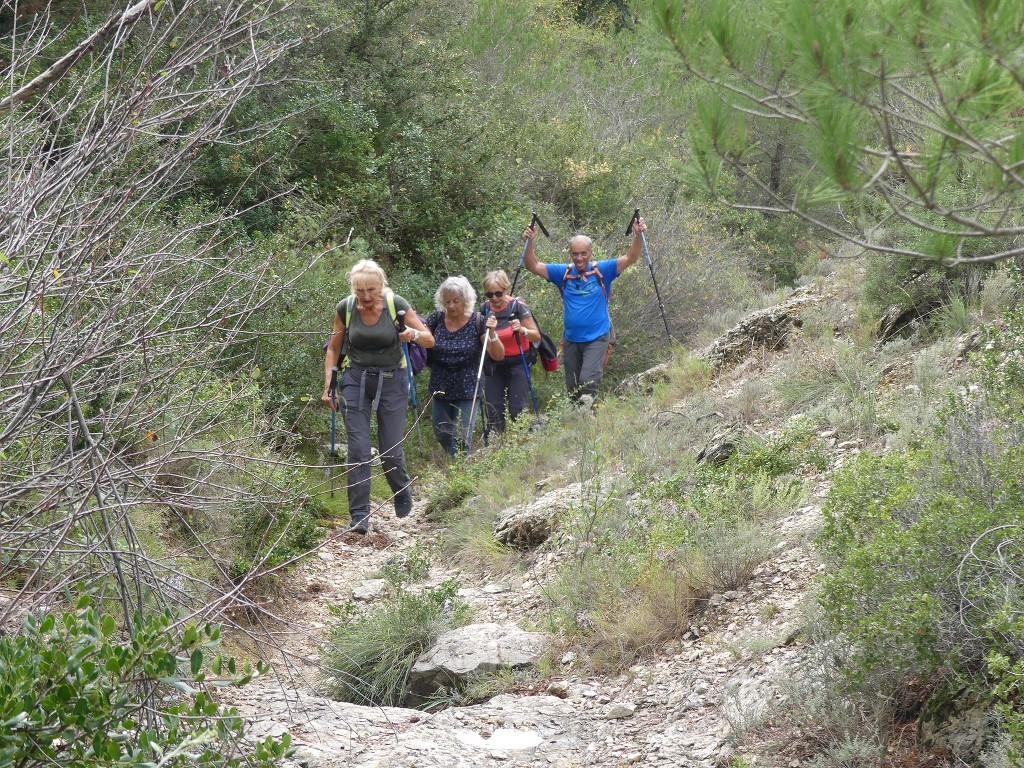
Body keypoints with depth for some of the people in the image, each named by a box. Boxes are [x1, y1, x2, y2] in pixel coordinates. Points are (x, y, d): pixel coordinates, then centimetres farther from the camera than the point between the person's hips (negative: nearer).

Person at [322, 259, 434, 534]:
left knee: (390, 450, 0)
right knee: (358, 449, -9)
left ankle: (403, 490, 33)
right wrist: (328, 385, 0)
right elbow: (333, 349, 7)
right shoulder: (345, 308, -8)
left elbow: (430, 340, -6)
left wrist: (414, 334, -28)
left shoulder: (397, 305, -12)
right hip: (356, 380, 1)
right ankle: (359, 516, -4)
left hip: (391, 380, -1)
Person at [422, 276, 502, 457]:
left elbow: (498, 355, -12)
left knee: (460, 441, -10)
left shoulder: (477, 322, -10)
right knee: (442, 436, 14)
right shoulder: (437, 318, -3)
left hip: (466, 392, -3)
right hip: (440, 390, 4)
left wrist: (491, 333, -29)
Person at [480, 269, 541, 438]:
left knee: (517, 410, -8)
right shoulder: (484, 309, -2)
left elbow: (536, 337, -13)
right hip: (493, 365, 4)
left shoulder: (518, 307, -14)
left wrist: (522, 330, -31)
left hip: (517, 364, -4)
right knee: (492, 410, 0)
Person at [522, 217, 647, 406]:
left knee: (588, 382, -21)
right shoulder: (563, 272, 3)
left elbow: (630, 258, -11)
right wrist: (529, 242, -16)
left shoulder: (602, 270, -3)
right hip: (571, 340, 4)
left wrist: (637, 236, -27)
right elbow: (533, 266, 0)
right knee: (572, 389, 10)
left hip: (597, 339, -4)